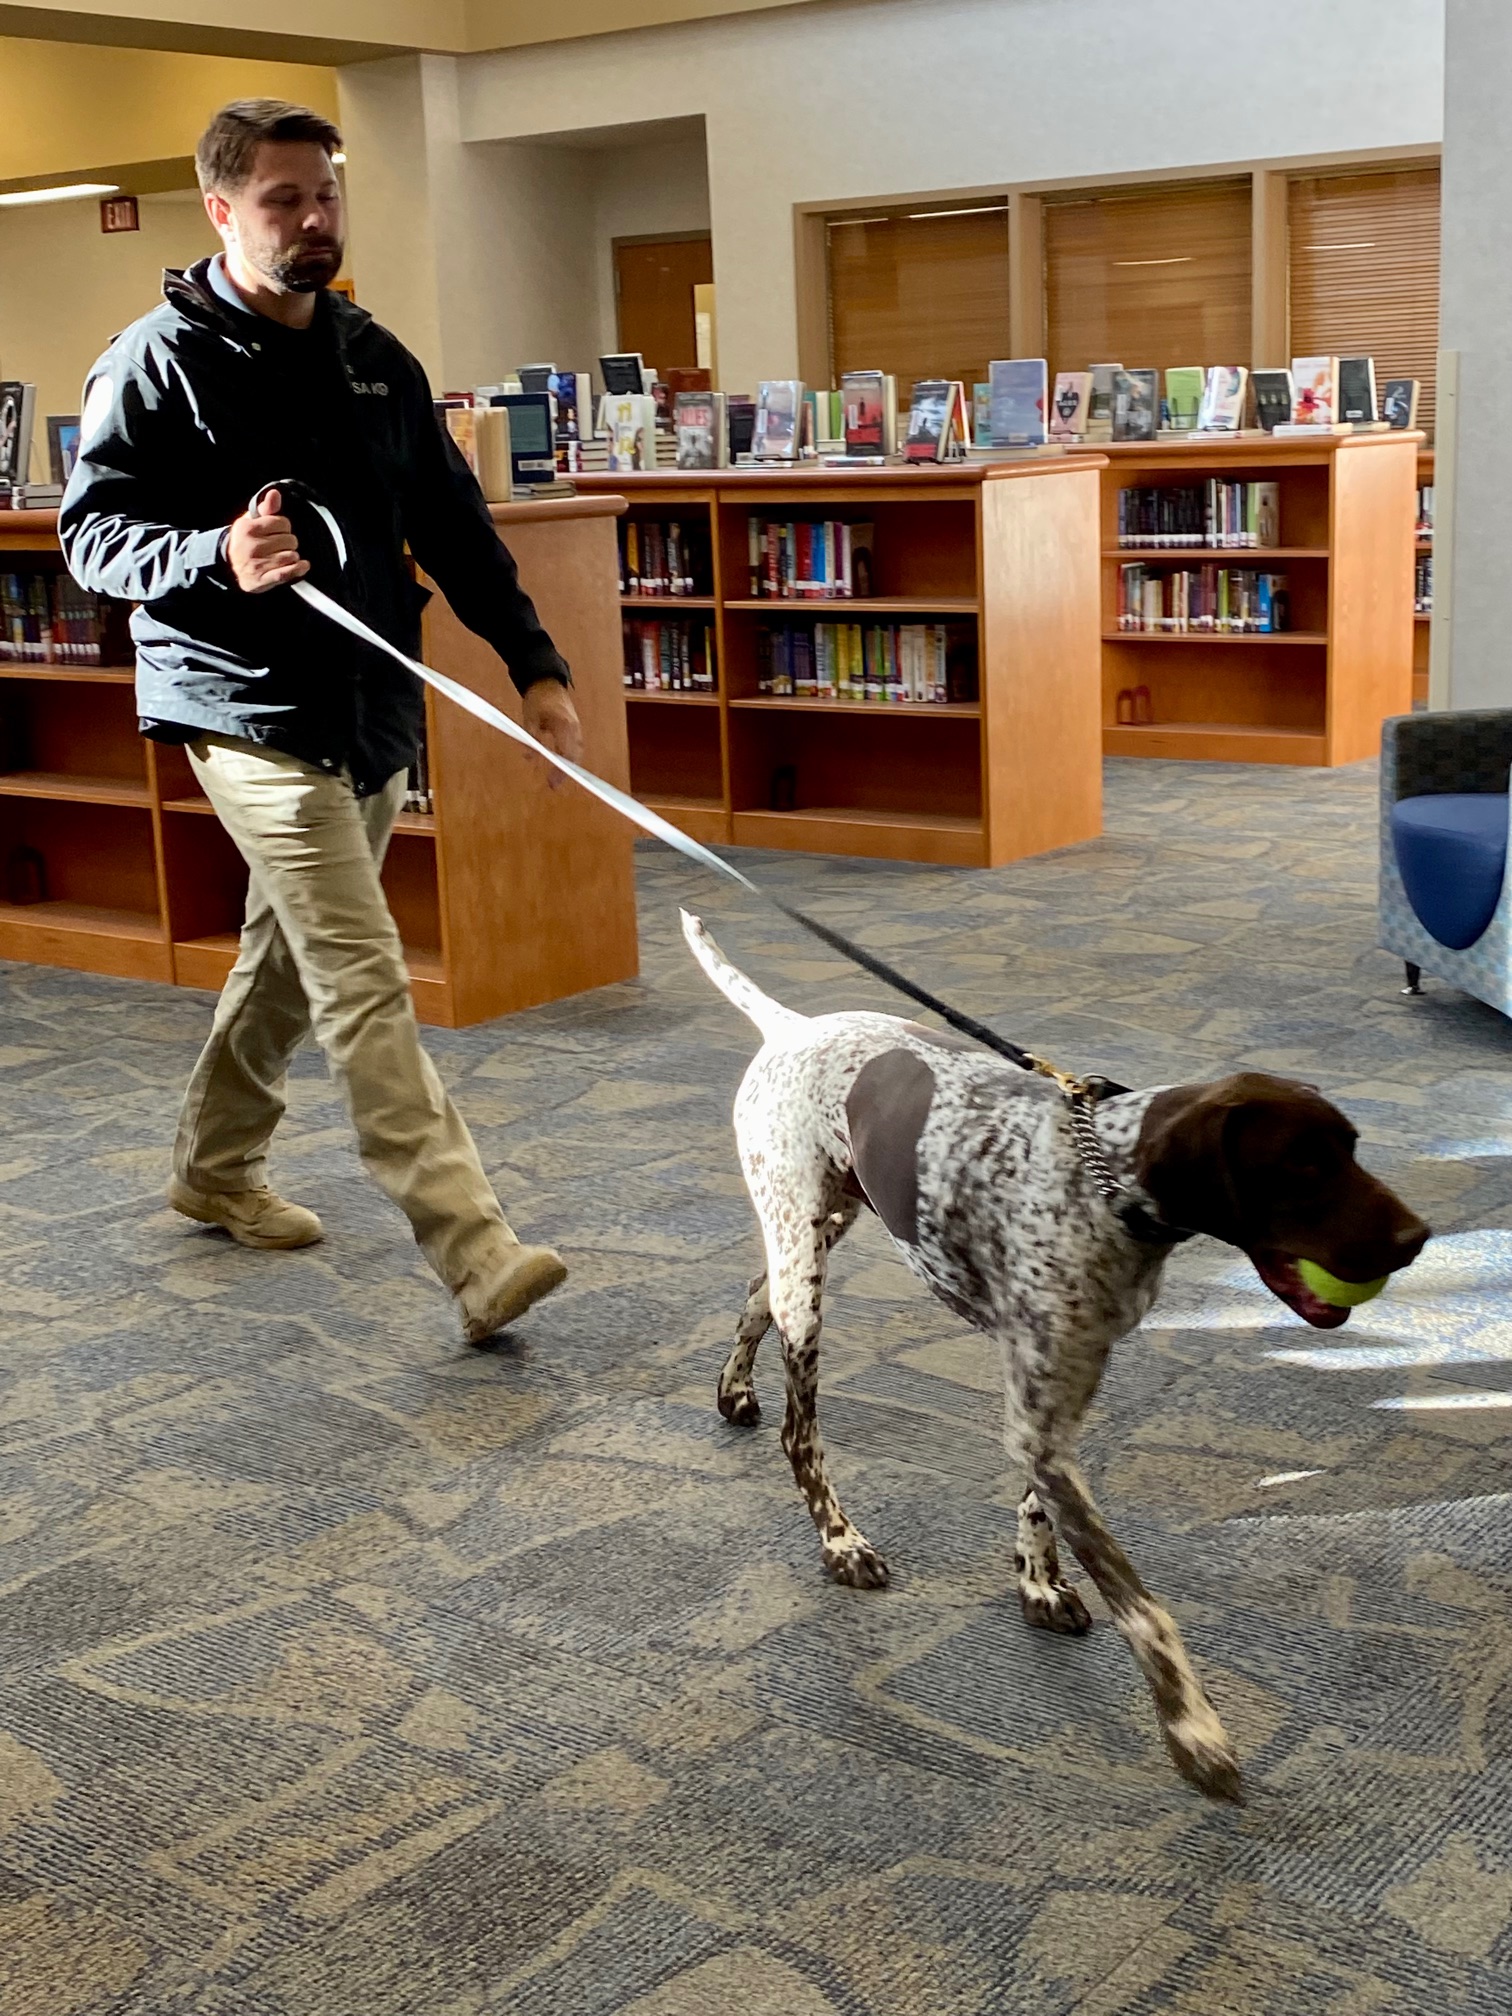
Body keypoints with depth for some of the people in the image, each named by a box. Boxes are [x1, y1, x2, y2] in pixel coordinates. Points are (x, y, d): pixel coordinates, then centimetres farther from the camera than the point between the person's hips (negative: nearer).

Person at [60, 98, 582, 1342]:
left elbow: (454, 527, 15)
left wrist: (536, 663, 8)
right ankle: (473, 1250, -17)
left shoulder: (374, 358, 13)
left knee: (291, 955, 18)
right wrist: (219, 559, -26)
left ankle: (216, 1167, 38)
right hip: (254, 713, -7)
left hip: (373, 711, 7)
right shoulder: (161, 362, -6)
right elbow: (91, 530, -7)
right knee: (366, 981, -14)